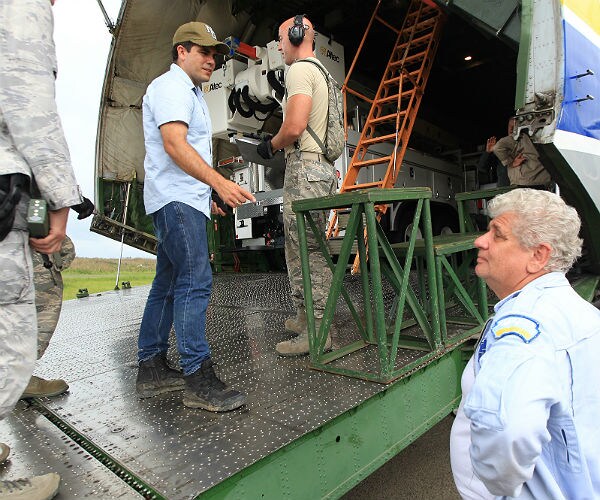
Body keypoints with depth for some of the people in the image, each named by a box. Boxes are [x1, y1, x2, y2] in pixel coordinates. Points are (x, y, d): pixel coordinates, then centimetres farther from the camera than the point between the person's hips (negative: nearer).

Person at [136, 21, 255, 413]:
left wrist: (207, 196, 27)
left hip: (184, 200, 11)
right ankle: (199, 381, -13)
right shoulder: (172, 86, -4)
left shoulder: (190, 92, 29)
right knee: (195, 282, -16)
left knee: (168, 285, 9)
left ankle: (152, 369, 17)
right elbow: (174, 145, -20)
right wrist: (219, 182, -31)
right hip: (177, 200, -11)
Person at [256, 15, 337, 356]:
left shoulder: (300, 70, -5)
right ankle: (308, 318, 23)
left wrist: (270, 146, -1)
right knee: (313, 249, 13)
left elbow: (295, 127, -19)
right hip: (324, 167, 10)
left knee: (303, 250, -9)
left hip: (304, 167, -10)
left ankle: (315, 332, -3)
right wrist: (276, 143, 22)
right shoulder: (321, 71, 26)